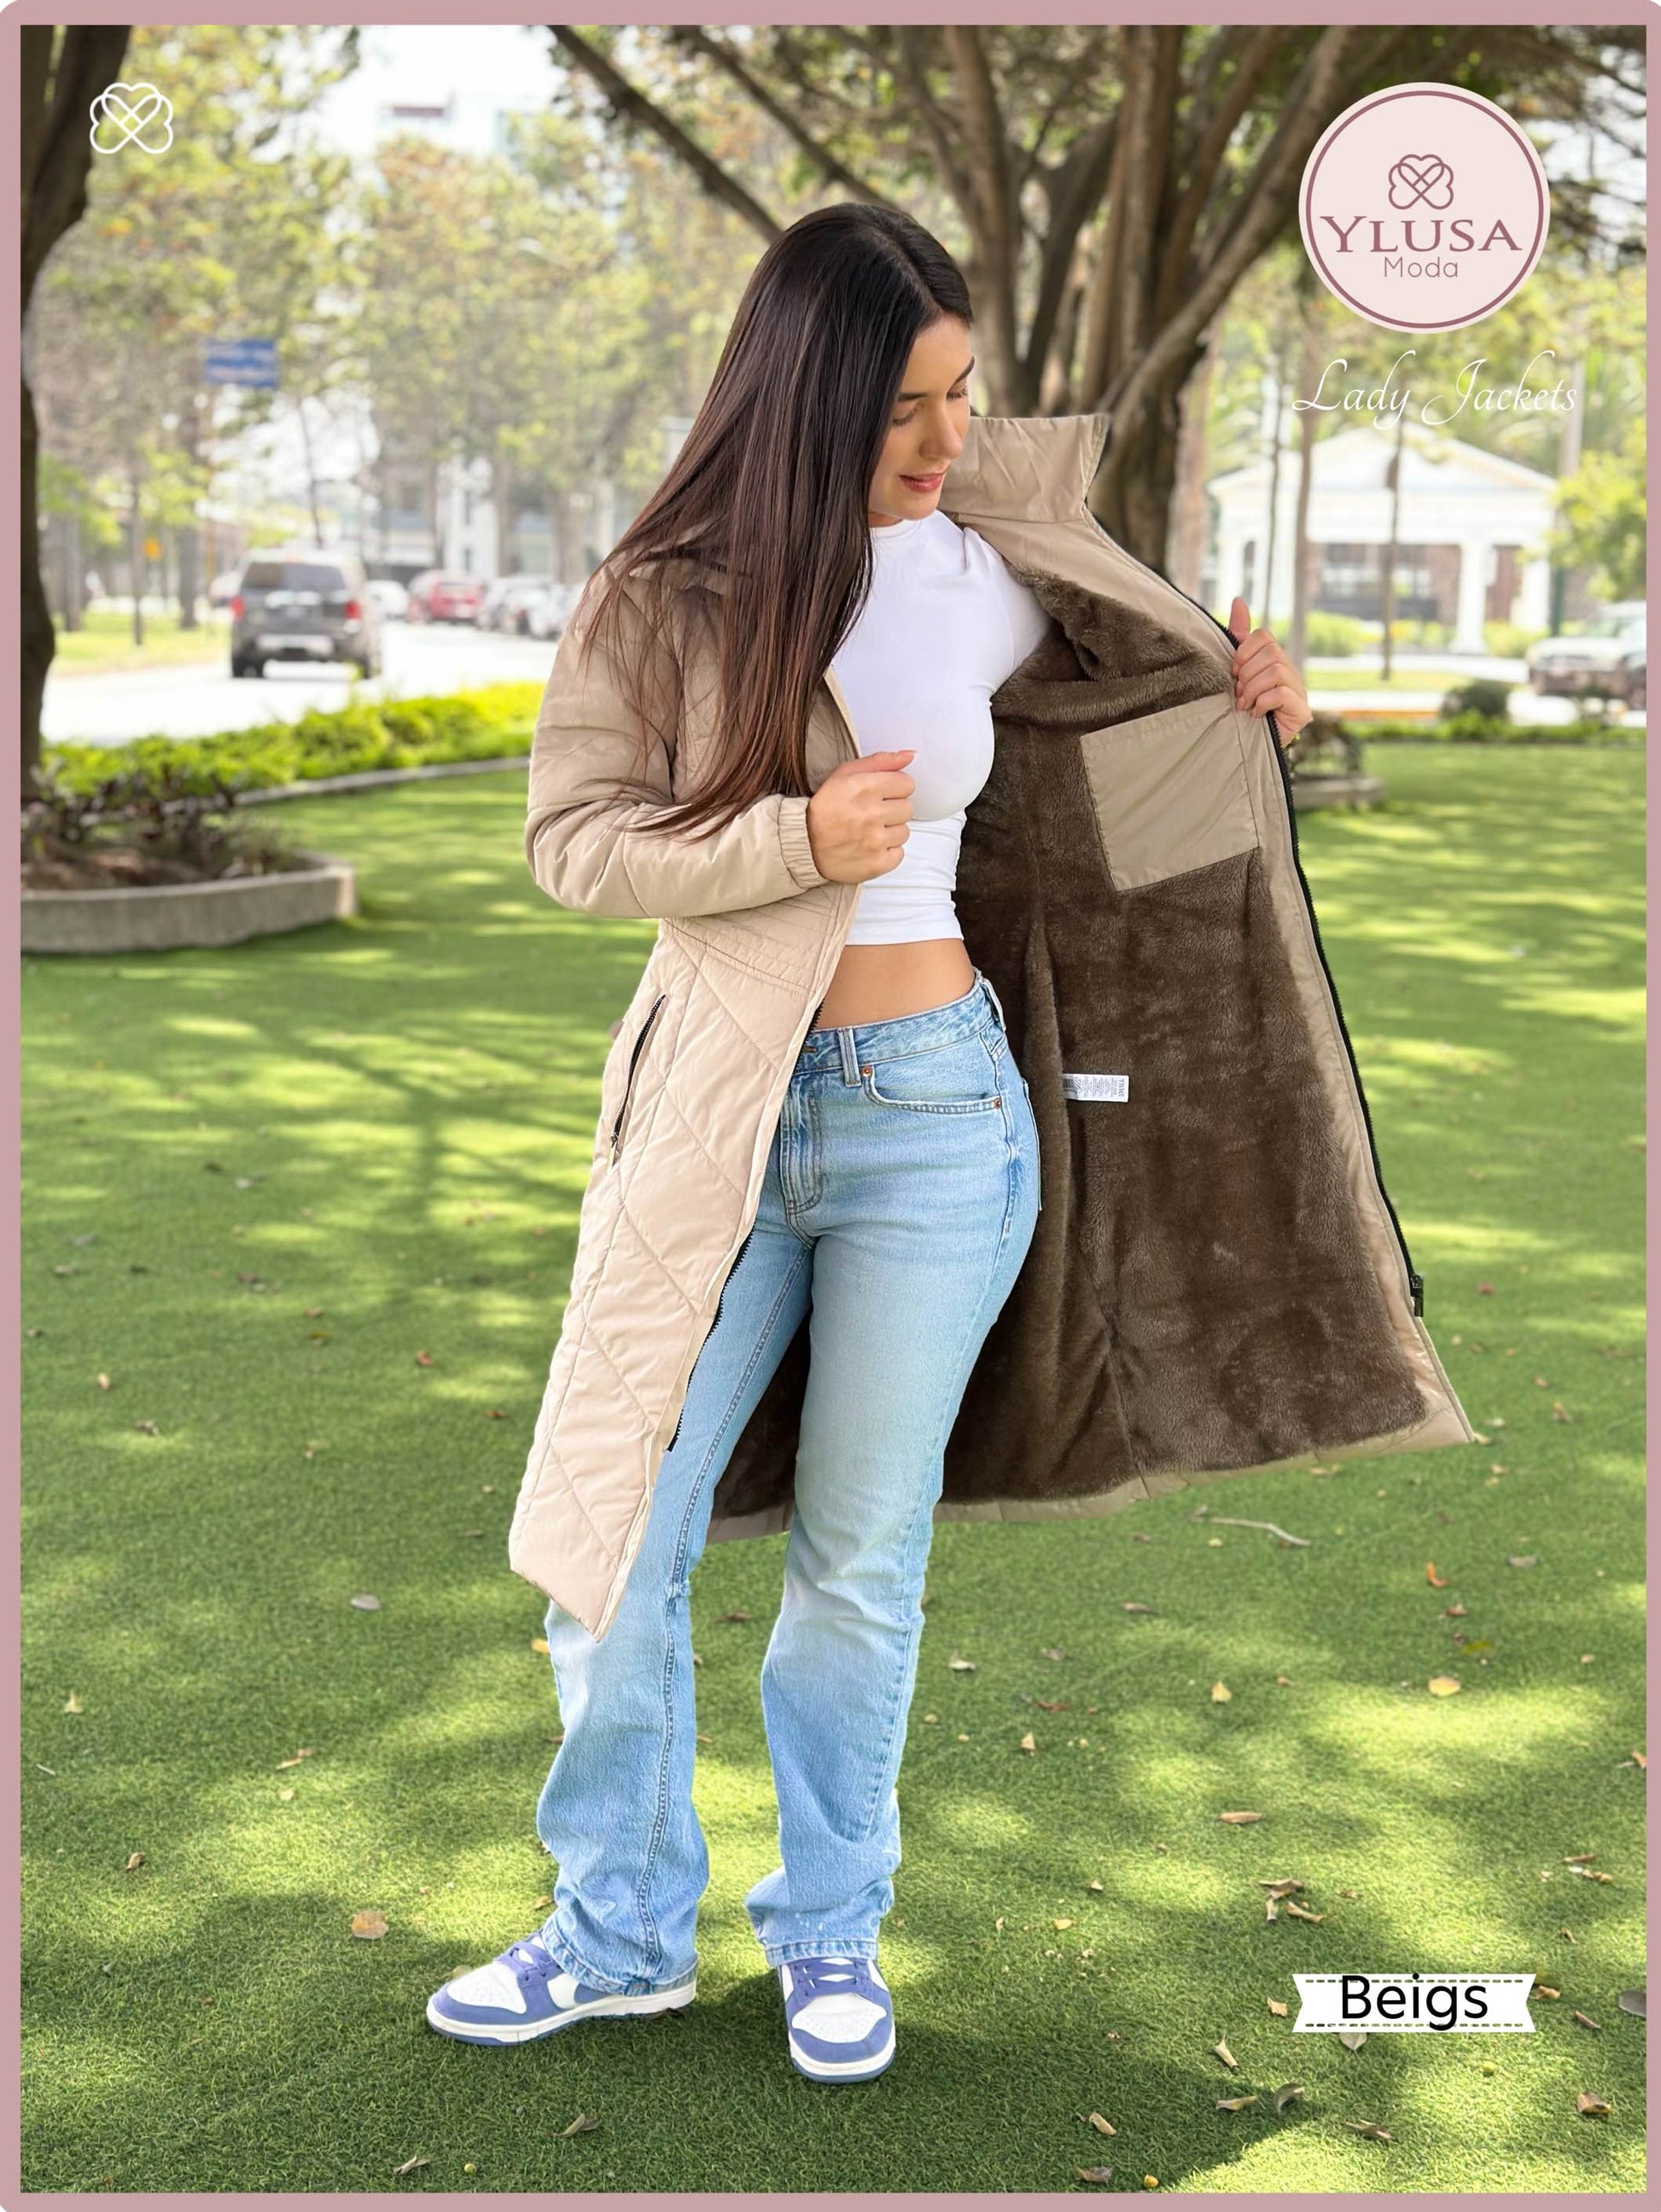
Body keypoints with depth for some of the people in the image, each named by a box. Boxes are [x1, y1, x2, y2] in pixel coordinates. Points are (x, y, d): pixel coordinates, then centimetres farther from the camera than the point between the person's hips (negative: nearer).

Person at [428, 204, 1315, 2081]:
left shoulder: (986, 584, 2)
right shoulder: (681, 584, -4)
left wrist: (1228, 685, 7)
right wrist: (795, 840, -24)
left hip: (928, 1107, 0)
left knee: (860, 1559, 9)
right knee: (613, 1536, 3)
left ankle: (830, 1929, 28)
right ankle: (622, 1924, 23)